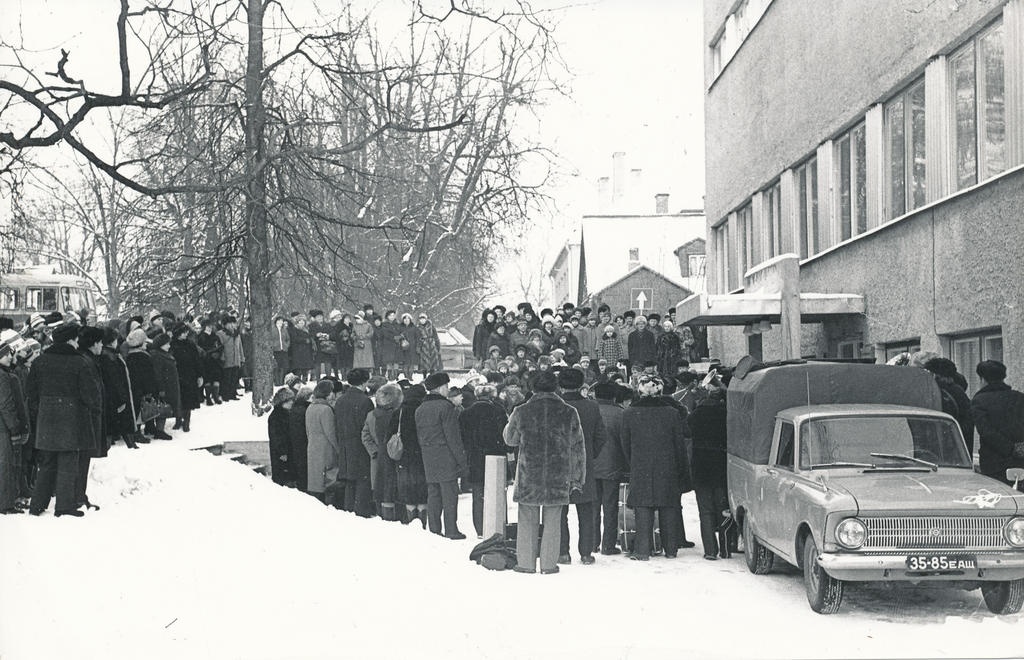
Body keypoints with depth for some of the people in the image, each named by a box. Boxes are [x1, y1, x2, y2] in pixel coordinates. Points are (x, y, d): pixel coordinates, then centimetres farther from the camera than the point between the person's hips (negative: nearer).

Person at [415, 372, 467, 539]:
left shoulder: (420, 410, 11)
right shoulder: (445, 407, -13)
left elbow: (420, 436, 15)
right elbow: (453, 437, -15)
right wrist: (462, 461, -12)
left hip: (428, 458, 7)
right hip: (445, 456, -7)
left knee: (433, 494, 11)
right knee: (449, 494, -4)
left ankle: (434, 530, 13)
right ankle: (451, 531, -4)